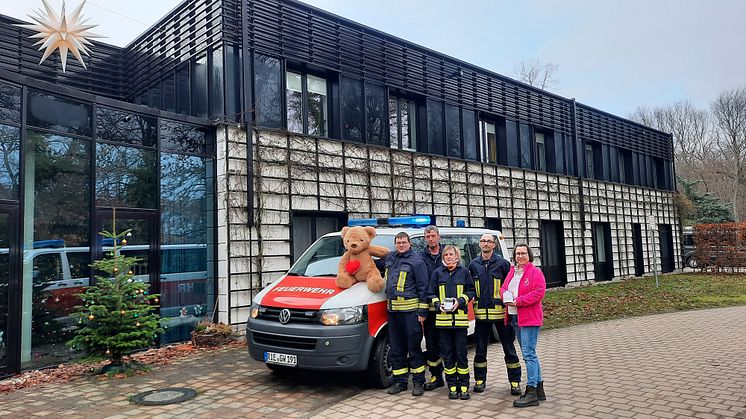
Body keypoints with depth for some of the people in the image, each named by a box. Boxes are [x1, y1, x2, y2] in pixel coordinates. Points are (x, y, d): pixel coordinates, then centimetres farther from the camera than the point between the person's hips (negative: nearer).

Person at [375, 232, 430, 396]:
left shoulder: (416, 260, -5)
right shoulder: (389, 258, 12)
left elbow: (423, 287, -7)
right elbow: (375, 264, 34)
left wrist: (422, 311, -11)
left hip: (411, 310, -6)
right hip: (392, 309, 6)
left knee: (414, 347, 0)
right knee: (396, 348, 11)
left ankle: (419, 382, 10)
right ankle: (399, 381, 21)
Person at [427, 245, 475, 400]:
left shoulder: (464, 272, 5)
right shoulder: (438, 273, 8)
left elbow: (471, 291, 7)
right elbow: (432, 294, 10)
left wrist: (460, 301, -9)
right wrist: (438, 305, -7)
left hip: (460, 318, -1)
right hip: (443, 318, 2)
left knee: (461, 353, 1)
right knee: (447, 354, 5)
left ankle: (464, 386, 10)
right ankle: (452, 386, 14)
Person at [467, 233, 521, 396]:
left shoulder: (502, 263, -1)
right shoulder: (474, 264, 7)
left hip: (500, 312, -2)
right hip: (481, 313, 3)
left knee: (509, 348, 5)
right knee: (480, 349, 11)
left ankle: (515, 381, 15)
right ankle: (480, 380, 23)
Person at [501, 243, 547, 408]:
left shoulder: (535, 272, -7)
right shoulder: (511, 272, 15)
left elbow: (539, 292, -17)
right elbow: (503, 288, 19)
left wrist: (518, 301, -19)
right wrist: (505, 295, -4)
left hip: (529, 318, -8)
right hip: (514, 318, 8)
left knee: (529, 354, -8)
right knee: (530, 354, 15)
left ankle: (531, 393, -3)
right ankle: (539, 389, 25)